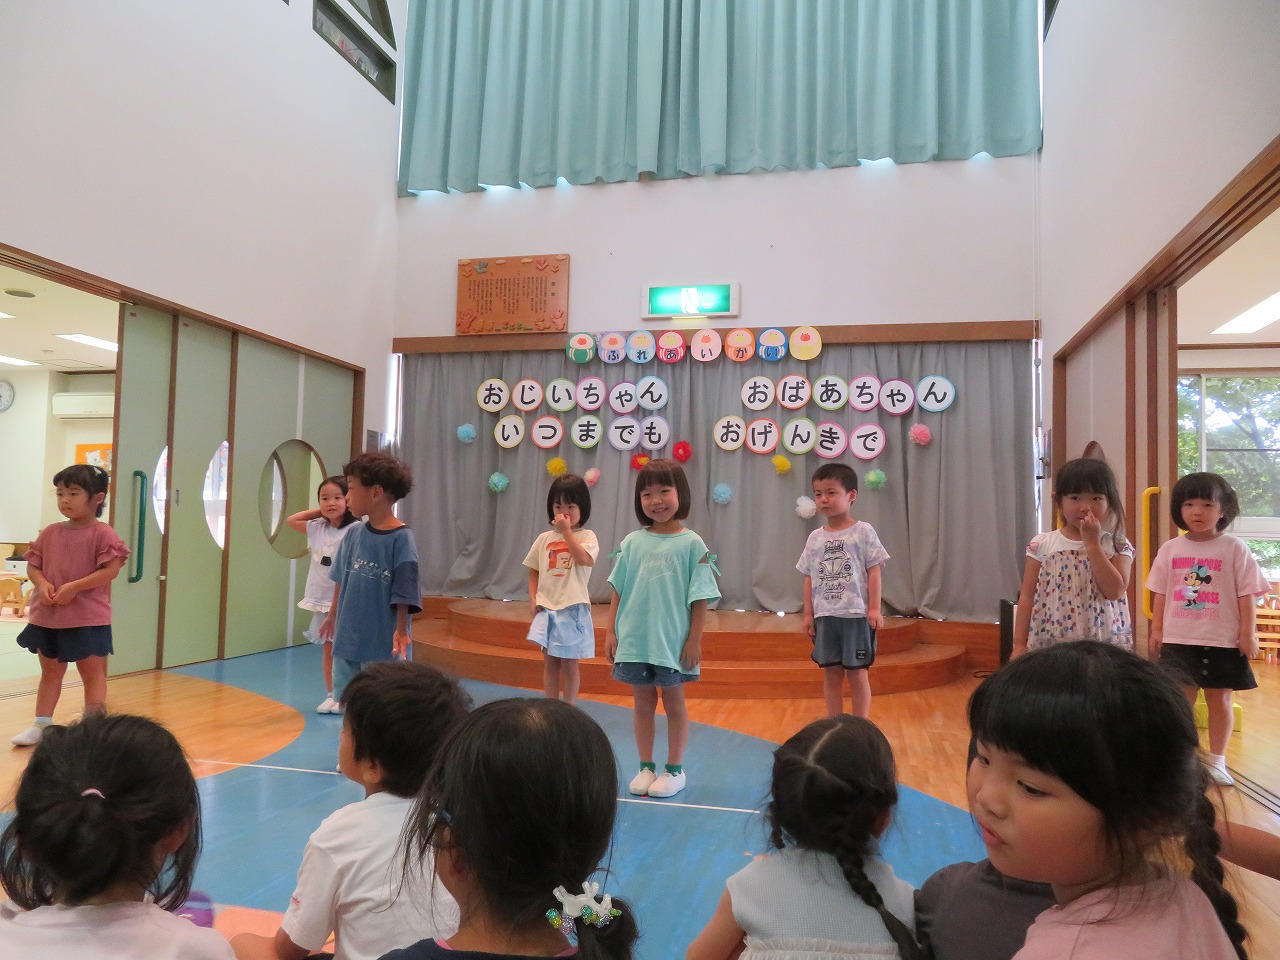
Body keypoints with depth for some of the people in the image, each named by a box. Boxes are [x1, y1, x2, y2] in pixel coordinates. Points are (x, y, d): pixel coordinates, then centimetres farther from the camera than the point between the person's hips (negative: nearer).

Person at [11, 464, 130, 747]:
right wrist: (42, 585, -12)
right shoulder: (50, 532, 6)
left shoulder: (102, 533, -12)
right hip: (46, 615, 6)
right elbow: (33, 565, 9)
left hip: (88, 618, -6)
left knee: (92, 672, 6)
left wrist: (73, 587, -23)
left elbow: (110, 570, -18)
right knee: (50, 671, 19)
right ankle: (41, 724, 30)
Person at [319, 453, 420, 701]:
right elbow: (341, 578, 13)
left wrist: (400, 631, -15)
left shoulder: (401, 538, -16)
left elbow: (403, 593, -14)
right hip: (347, 636, 6)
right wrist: (332, 615, 21)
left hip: (382, 642, -6)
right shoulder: (354, 533, 2)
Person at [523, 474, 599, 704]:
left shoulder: (586, 536, -3)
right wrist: (533, 599, 1)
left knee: (569, 664, 4)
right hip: (546, 608, 4)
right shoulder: (544, 538, 9)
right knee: (550, 662, 10)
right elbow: (534, 571, 13)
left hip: (572, 608, -4)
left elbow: (583, 559, -22)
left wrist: (566, 531, -18)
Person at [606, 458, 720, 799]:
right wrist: (611, 632, 3)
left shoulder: (691, 544, -6)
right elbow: (617, 590, 6)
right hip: (634, 640, 3)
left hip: (672, 641, -3)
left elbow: (700, 598, -6)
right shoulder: (632, 542, 2)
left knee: (673, 701, 10)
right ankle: (646, 767, 26)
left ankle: (675, 770, 24)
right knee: (643, 702, 13)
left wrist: (694, 640, -8)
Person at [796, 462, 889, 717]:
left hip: (856, 614, -4)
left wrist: (874, 609, -10)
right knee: (831, 672, 9)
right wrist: (808, 613, 6)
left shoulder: (863, 532, -4)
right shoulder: (815, 538, 8)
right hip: (825, 616, 4)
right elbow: (809, 578, 10)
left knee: (857, 672, 3)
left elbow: (874, 572, -5)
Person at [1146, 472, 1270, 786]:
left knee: (1220, 701, 11)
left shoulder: (1234, 549, -4)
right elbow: (1160, 594, 6)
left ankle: (1216, 761, 25)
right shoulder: (1170, 549, 2)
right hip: (1178, 640, 1)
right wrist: (1156, 630, 4)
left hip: (1223, 641, -1)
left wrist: (1247, 633, -7)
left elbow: (1246, 595, -3)